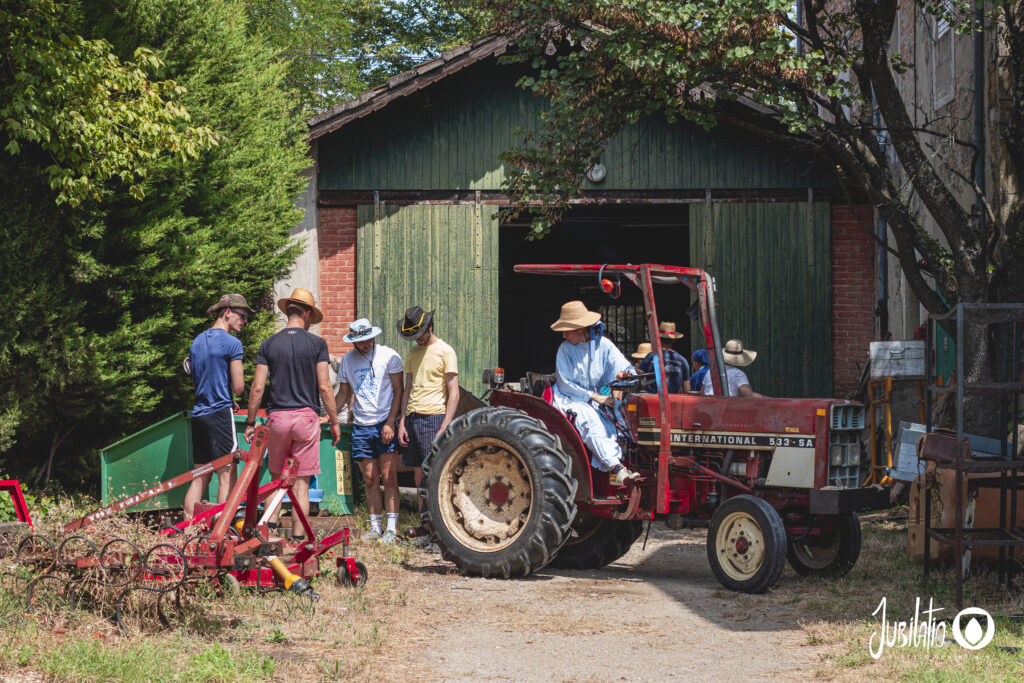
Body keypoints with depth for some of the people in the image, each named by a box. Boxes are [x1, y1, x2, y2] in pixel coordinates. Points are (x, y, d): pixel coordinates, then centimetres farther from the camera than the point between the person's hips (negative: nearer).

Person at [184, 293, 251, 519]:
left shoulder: (196, 341, 15)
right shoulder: (232, 343, -9)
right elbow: (238, 387, -10)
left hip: (198, 414, 7)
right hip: (221, 414, -7)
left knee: (200, 477, 10)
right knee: (227, 475, -5)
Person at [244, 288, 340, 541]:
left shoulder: (269, 344, 4)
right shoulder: (316, 344, -1)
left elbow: (257, 387, 2)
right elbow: (324, 387, -5)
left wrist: (250, 422, 11)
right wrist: (334, 421, 3)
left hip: (278, 416, 2)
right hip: (307, 416, -2)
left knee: (277, 478, 16)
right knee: (301, 482, 1)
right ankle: (298, 539, 0)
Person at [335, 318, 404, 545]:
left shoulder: (389, 356, -3)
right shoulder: (347, 361, 10)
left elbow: (398, 391, -3)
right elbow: (343, 394, 19)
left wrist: (390, 423, -11)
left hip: (385, 425, -4)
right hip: (361, 427, 4)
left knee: (389, 478, -7)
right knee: (371, 480, 5)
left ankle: (391, 529, -6)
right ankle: (375, 527, 12)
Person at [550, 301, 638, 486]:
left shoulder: (602, 345, 1)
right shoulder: (565, 349, -6)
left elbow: (627, 368, 2)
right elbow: (565, 385, -8)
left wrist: (626, 374, -25)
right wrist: (595, 397, -18)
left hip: (594, 400, 4)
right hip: (569, 399, -4)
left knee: (609, 427, -27)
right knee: (590, 419, -33)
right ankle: (615, 468, -45)